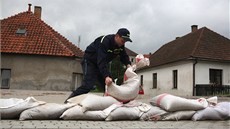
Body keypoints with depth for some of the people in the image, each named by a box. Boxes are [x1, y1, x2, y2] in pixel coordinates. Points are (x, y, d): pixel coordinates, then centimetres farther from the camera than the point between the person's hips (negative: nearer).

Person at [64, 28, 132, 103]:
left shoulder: (120, 44, -6)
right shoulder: (105, 41, -31)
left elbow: (124, 56, 3)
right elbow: (101, 61, -40)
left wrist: (128, 64, -20)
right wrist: (106, 76, -50)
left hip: (102, 64, 8)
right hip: (90, 62, -8)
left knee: (109, 85, -1)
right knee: (88, 85, -21)